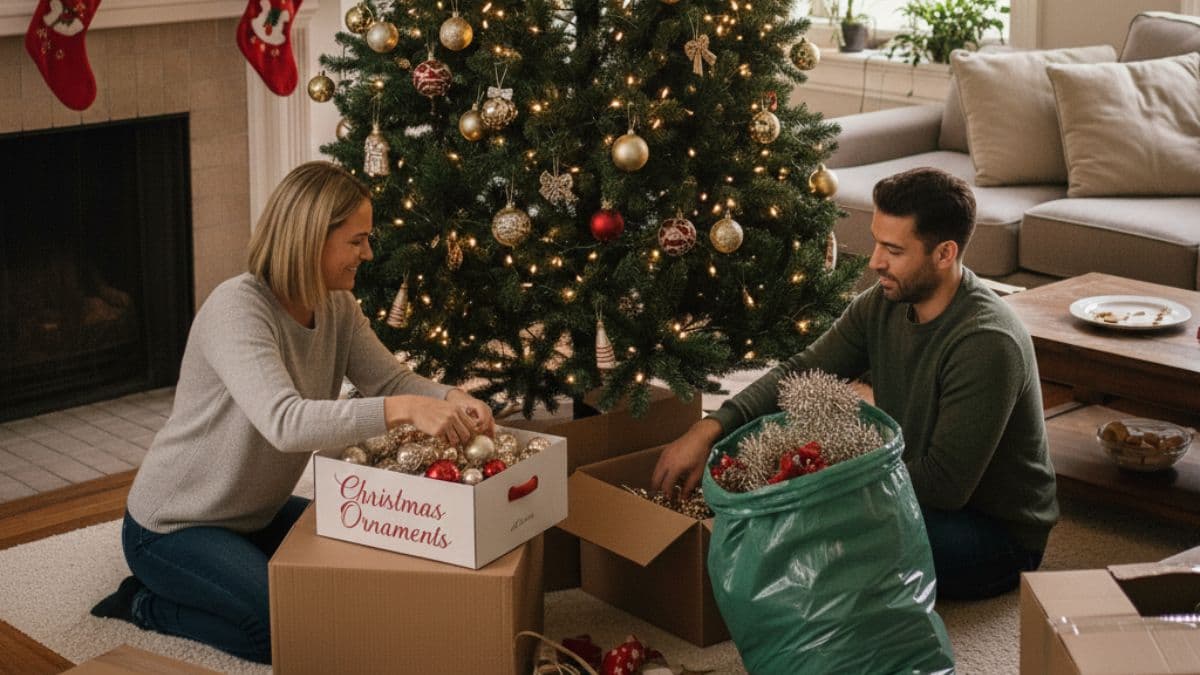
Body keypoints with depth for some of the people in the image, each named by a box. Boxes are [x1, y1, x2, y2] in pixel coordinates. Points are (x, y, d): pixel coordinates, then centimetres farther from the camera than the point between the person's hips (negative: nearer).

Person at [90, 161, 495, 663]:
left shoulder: (337, 306, -3)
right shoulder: (237, 307, -29)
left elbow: (391, 380, -5)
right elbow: (285, 423, -43)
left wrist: (449, 399, -28)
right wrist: (404, 409, -51)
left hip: (255, 515, 9)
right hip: (172, 528, -9)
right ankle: (149, 604, 2)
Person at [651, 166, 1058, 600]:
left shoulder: (986, 344, -29)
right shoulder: (884, 303, -4)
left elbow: (945, 484, -29)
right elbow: (799, 373, -3)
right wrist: (708, 429, -18)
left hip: (999, 535, -8)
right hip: (918, 490, 8)